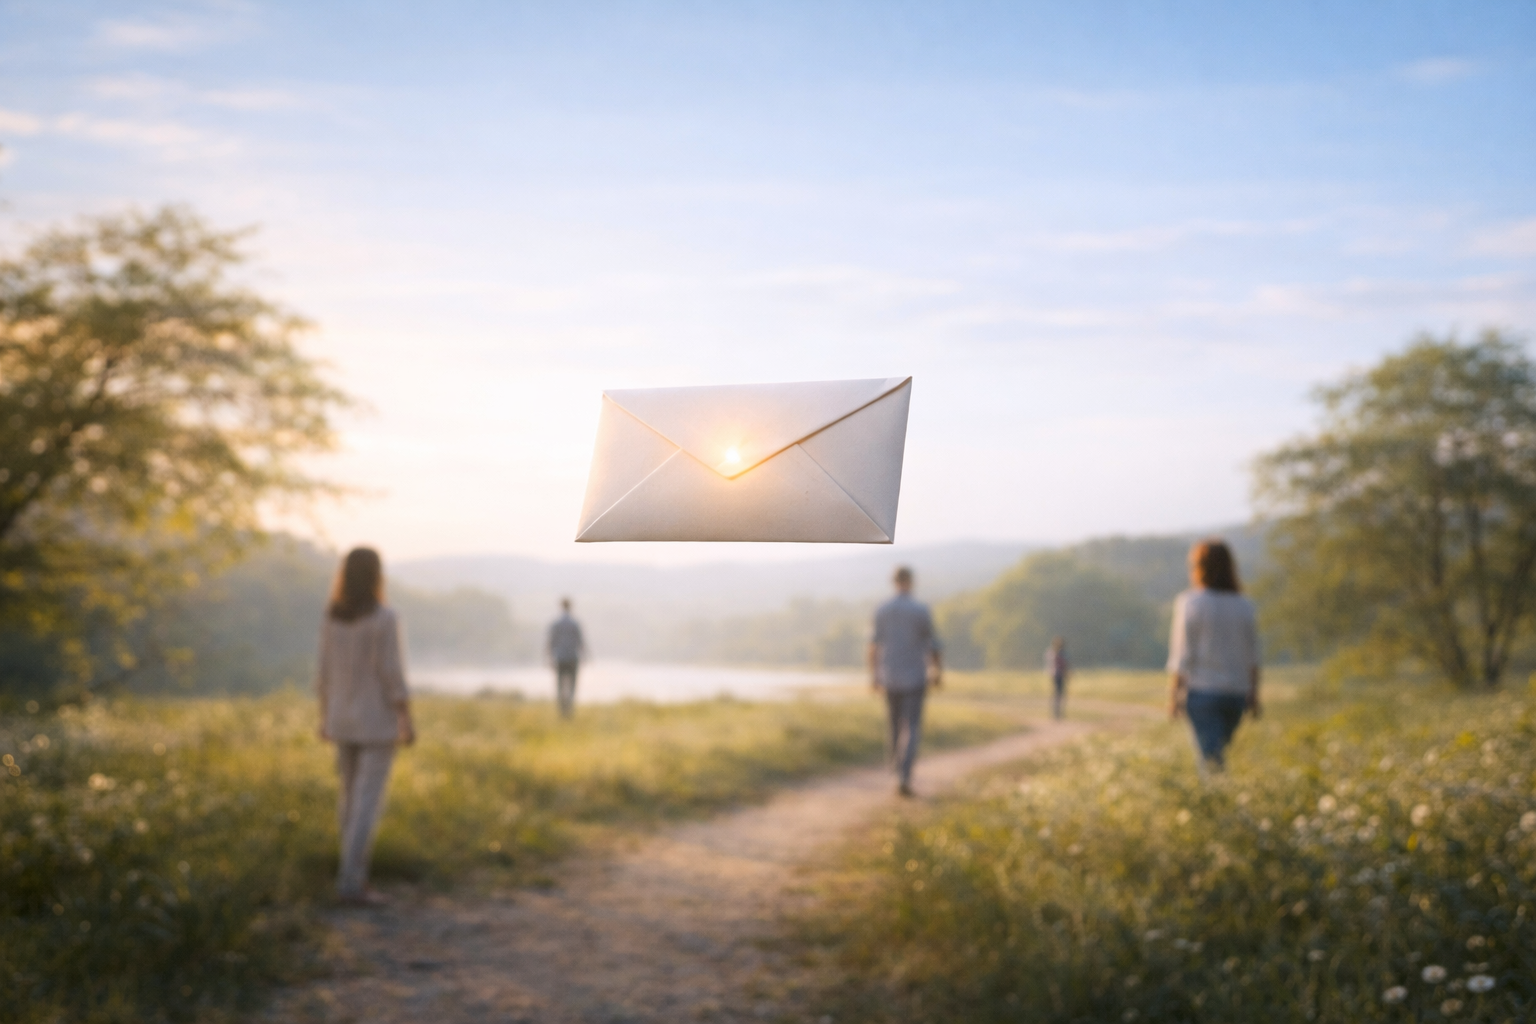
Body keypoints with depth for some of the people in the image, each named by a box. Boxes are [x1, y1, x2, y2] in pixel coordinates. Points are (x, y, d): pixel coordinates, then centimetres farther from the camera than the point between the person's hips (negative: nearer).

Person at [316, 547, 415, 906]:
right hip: (378, 720, -6)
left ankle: (353, 872, 21)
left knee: (352, 797, 17)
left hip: (343, 718, 6)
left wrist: (325, 717, 15)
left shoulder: (332, 616, 1)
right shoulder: (385, 617, -17)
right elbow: (392, 672, -18)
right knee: (368, 803, -4)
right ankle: (351, 883, -8)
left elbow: (325, 671, 6)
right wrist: (407, 721, -13)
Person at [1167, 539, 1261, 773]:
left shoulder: (1190, 602, -8)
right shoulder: (1244, 606, 6)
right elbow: (1252, 658, 9)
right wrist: (1253, 695, 16)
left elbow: (1182, 655, -9)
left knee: (1211, 755, -5)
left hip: (1202, 690, -5)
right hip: (1236, 692, 5)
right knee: (1218, 750, 18)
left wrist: (1173, 695, -5)